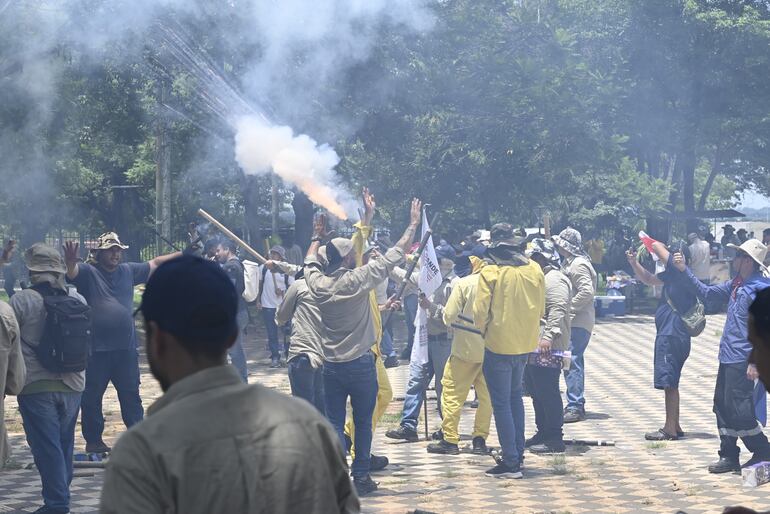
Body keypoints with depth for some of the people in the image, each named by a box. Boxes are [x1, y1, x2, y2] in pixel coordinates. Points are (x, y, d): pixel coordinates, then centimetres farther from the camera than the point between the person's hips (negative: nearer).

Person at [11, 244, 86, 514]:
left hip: (36, 384, -5)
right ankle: (62, 491, 29)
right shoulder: (77, 299, 3)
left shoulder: (21, 300, -11)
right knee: (65, 443, 18)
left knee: (46, 445, -1)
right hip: (72, 383, 5)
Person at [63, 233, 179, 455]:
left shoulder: (128, 271, 10)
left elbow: (156, 263, 19)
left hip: (126, 347, 4)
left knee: (131, 395, 12)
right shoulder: (87, 272, -5)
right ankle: (93, 440, 15)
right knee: (91, 397, 4)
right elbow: (72, 272, -25)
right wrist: (70, 262, -48)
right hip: (95, 350, -4)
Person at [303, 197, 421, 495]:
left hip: (331, 366, 3)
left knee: (335, 424, 3)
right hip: (361, 364, -3)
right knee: (363, 423, 8)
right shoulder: (359, 279, -12)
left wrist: (317, 237, 36)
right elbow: (395, 255, -6)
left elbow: (310, 262, 22)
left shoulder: (318, 283, -2)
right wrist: (413, 224, 4)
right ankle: (361, 476, 12)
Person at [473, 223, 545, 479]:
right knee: (515, 396, 22)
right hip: (525, 343, 6)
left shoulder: (491, 272, -15)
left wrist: (483, 329, 5)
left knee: (501, 403, 2)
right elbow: (541, 309, 8)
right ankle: (517, 452, 25)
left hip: (499, 345, -6)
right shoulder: (534, 269, 0)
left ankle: (511, 462, 0)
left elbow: (480, 312, -15)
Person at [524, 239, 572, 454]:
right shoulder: (541, 278, 22)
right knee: (536, 390, 15)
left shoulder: (554, 279, -12)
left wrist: (548, 336, -31)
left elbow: (557, 310, -24)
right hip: (533, 348, 11)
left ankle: (555, 439, -8)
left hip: (547, 349, -11)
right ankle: (543, 433, 24)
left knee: (547, 392, -10)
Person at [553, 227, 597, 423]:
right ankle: (576, 405, 23)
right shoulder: (569, 263, 18)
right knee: (573, 361, 15)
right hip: (572, 322, 11)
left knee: (572, 362, -11)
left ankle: (575, 407, -10)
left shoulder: (579, 265, -14)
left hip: (578, 323, -11)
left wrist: (569, 307, -21)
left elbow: (587, 291, -25)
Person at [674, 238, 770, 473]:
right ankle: (729, 456, 20)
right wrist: (685, 271, 22)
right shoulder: (736, 285, 12)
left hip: (742, 361, -10)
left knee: (738, 410, -8)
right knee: (722, 406, 12)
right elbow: (708, 293, 25)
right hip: (728, 357, 10)